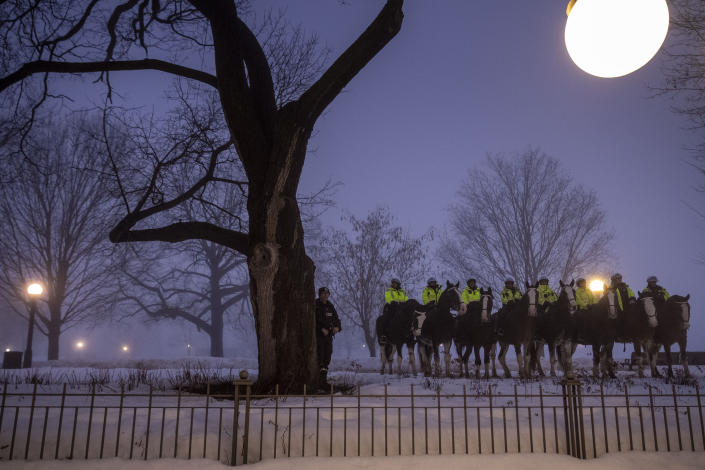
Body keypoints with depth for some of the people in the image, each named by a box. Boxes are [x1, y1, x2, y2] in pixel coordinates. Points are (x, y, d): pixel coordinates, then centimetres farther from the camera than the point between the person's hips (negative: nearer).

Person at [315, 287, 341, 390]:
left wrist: (337, 327, -3)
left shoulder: (330, 306, 14)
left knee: (327, 358, 10)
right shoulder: (315, 305, -6)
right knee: (320, 358, -11)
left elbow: (336, 318, 17)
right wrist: (322, 329, -21)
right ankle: (319, 381, -9)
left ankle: (324, 380, 19)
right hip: (318, 335, -7)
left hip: (328, 336, 7)